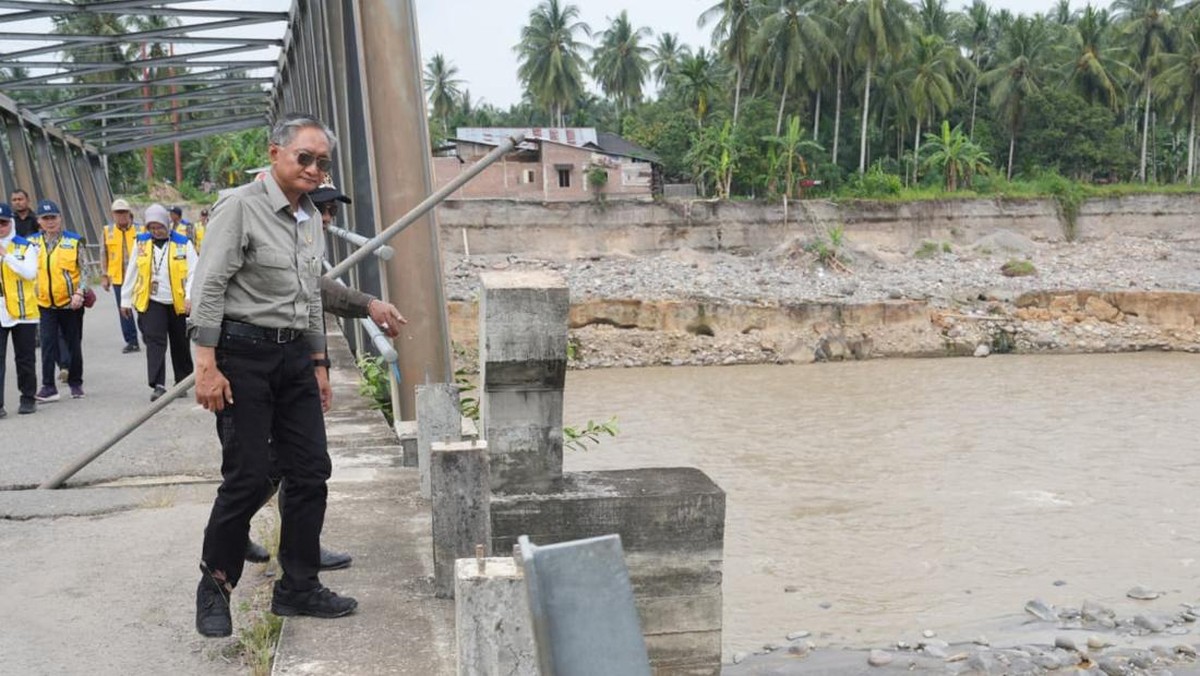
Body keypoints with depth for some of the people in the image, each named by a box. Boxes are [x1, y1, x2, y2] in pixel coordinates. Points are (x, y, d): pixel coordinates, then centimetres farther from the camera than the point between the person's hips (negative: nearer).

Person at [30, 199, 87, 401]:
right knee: (48, 345, -4)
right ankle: (48, 387, -1)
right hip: (45, 304, 1)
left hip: (70, 303, -1)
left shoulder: (74, 241, -3)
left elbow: (84, 270, -2)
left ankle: (75, 383, 21)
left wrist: (79, 293, -13)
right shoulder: (33, 243, 4)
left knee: (74, 344, 8)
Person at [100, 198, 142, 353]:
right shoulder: (107, 231, 6)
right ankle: (131, 342, 13)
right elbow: (103, 254, 10)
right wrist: (104, 276, 7)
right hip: (117, 278, 2)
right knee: (123, 310, 5)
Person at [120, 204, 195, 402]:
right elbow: (131, 272, 11)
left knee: (180, 345, 11)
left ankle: (182, 382, 26)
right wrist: (125, 300, 11)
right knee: (155, 341, -11)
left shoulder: (183, 244, -3)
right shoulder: (141, 243, 5)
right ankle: (158, 385, -14)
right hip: (151, 302, 1)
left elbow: (193, 273, -8)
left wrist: (190, 297, -21)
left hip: (178, 303, -1)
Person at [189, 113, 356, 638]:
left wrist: (319, 362, 19)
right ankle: (214, 588, 13)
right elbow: (208, 287, -14)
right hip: (244, 352, -7)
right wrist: (206, 365, -19)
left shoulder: (311, 219, 14)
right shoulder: (241, 207, -9)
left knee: (310, 472, 6)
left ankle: (298, 587, 18)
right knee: (249, 476, -6)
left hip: (295, 354, 8)